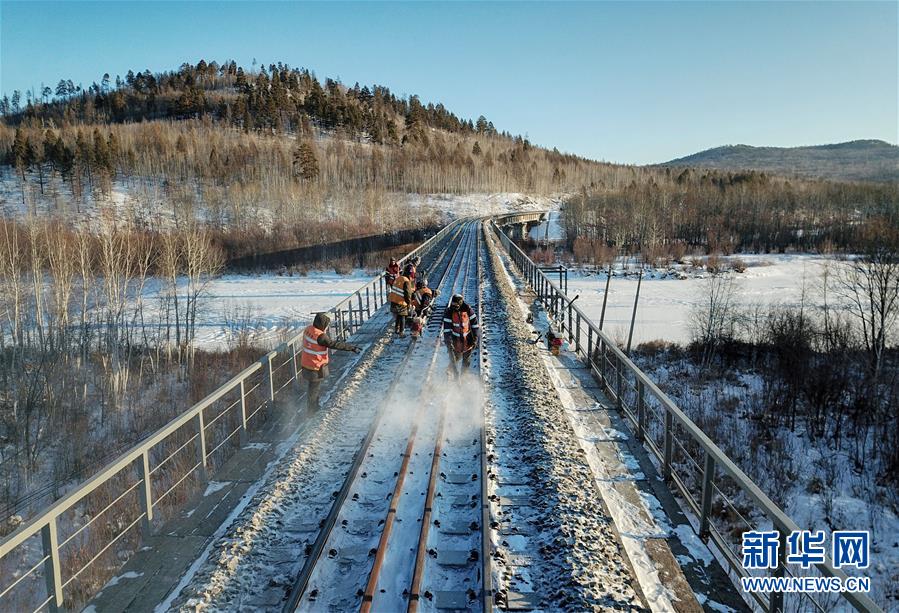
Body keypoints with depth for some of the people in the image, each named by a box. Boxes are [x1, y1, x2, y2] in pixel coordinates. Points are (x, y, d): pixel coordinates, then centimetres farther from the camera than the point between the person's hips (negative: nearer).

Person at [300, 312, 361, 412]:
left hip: (306, 364, 8)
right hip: (316, 368, -8)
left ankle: (314, 407, 43)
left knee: (314, 388, 27)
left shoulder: (308, 329, -3)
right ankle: (312, 411, 28)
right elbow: (335, 344, -26)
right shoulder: (320, 337, -29)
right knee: (314, 389, 12)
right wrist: (352, 348, -22)